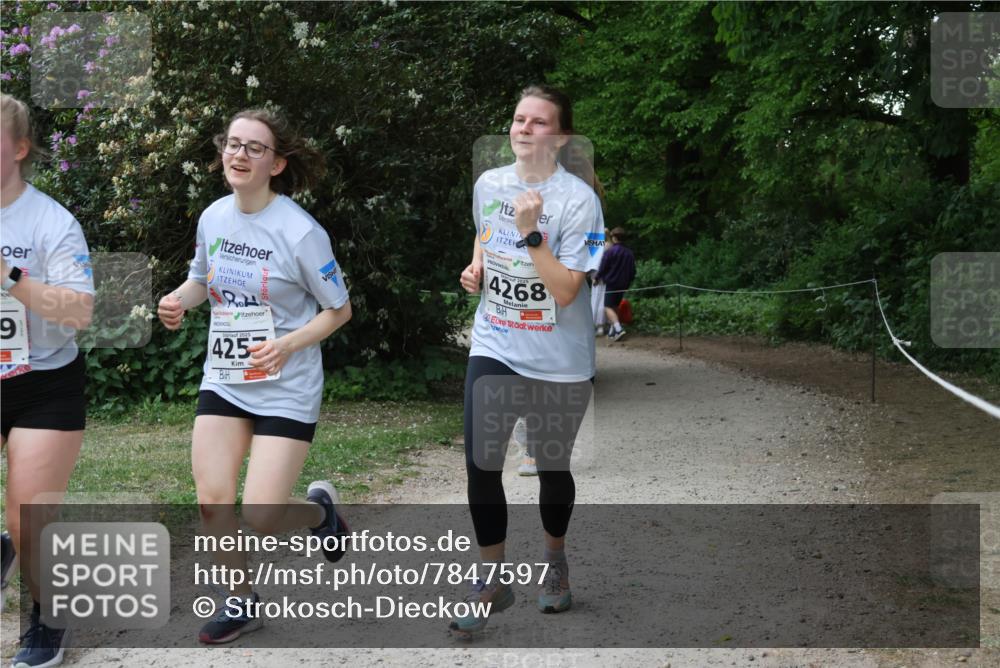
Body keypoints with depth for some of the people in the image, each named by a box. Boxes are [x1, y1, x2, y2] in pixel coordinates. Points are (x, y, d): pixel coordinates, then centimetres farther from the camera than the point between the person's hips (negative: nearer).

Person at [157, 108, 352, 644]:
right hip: (223, 380, 5)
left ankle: (319, 508, 27)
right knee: (212, 501, -1)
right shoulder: (212, 217, -1)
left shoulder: (300, 232, -17)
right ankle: (241, 603, 21)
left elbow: (339, 310, -7)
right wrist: (177, 300, -5)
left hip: (286, 388, -5)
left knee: (261, 518, -8)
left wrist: (288, 344, -23)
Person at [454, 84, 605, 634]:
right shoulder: (488, 184, 0)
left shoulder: (578, 199, -16)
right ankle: (492, 581, 12)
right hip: (493, 349, 4)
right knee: (481, 465, -4)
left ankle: (554, 560, 38)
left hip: (559, 362, -3)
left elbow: (565, 290, -20)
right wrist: (475, 268, 3)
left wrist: (531, 232, -29)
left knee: (552, 466, 12)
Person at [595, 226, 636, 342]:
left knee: (608, 307, -7)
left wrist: (597, 278, 7)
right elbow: (633, 270, 14)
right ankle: (612, 332, 18)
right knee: (615, 306, 17)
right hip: (623, 284, 7)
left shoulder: (610, 251, -12)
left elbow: (603, 267, -9)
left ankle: (618, 329, -27)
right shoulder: (629, 253, 8)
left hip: (611, 283, -7)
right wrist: (628, 282, 26)